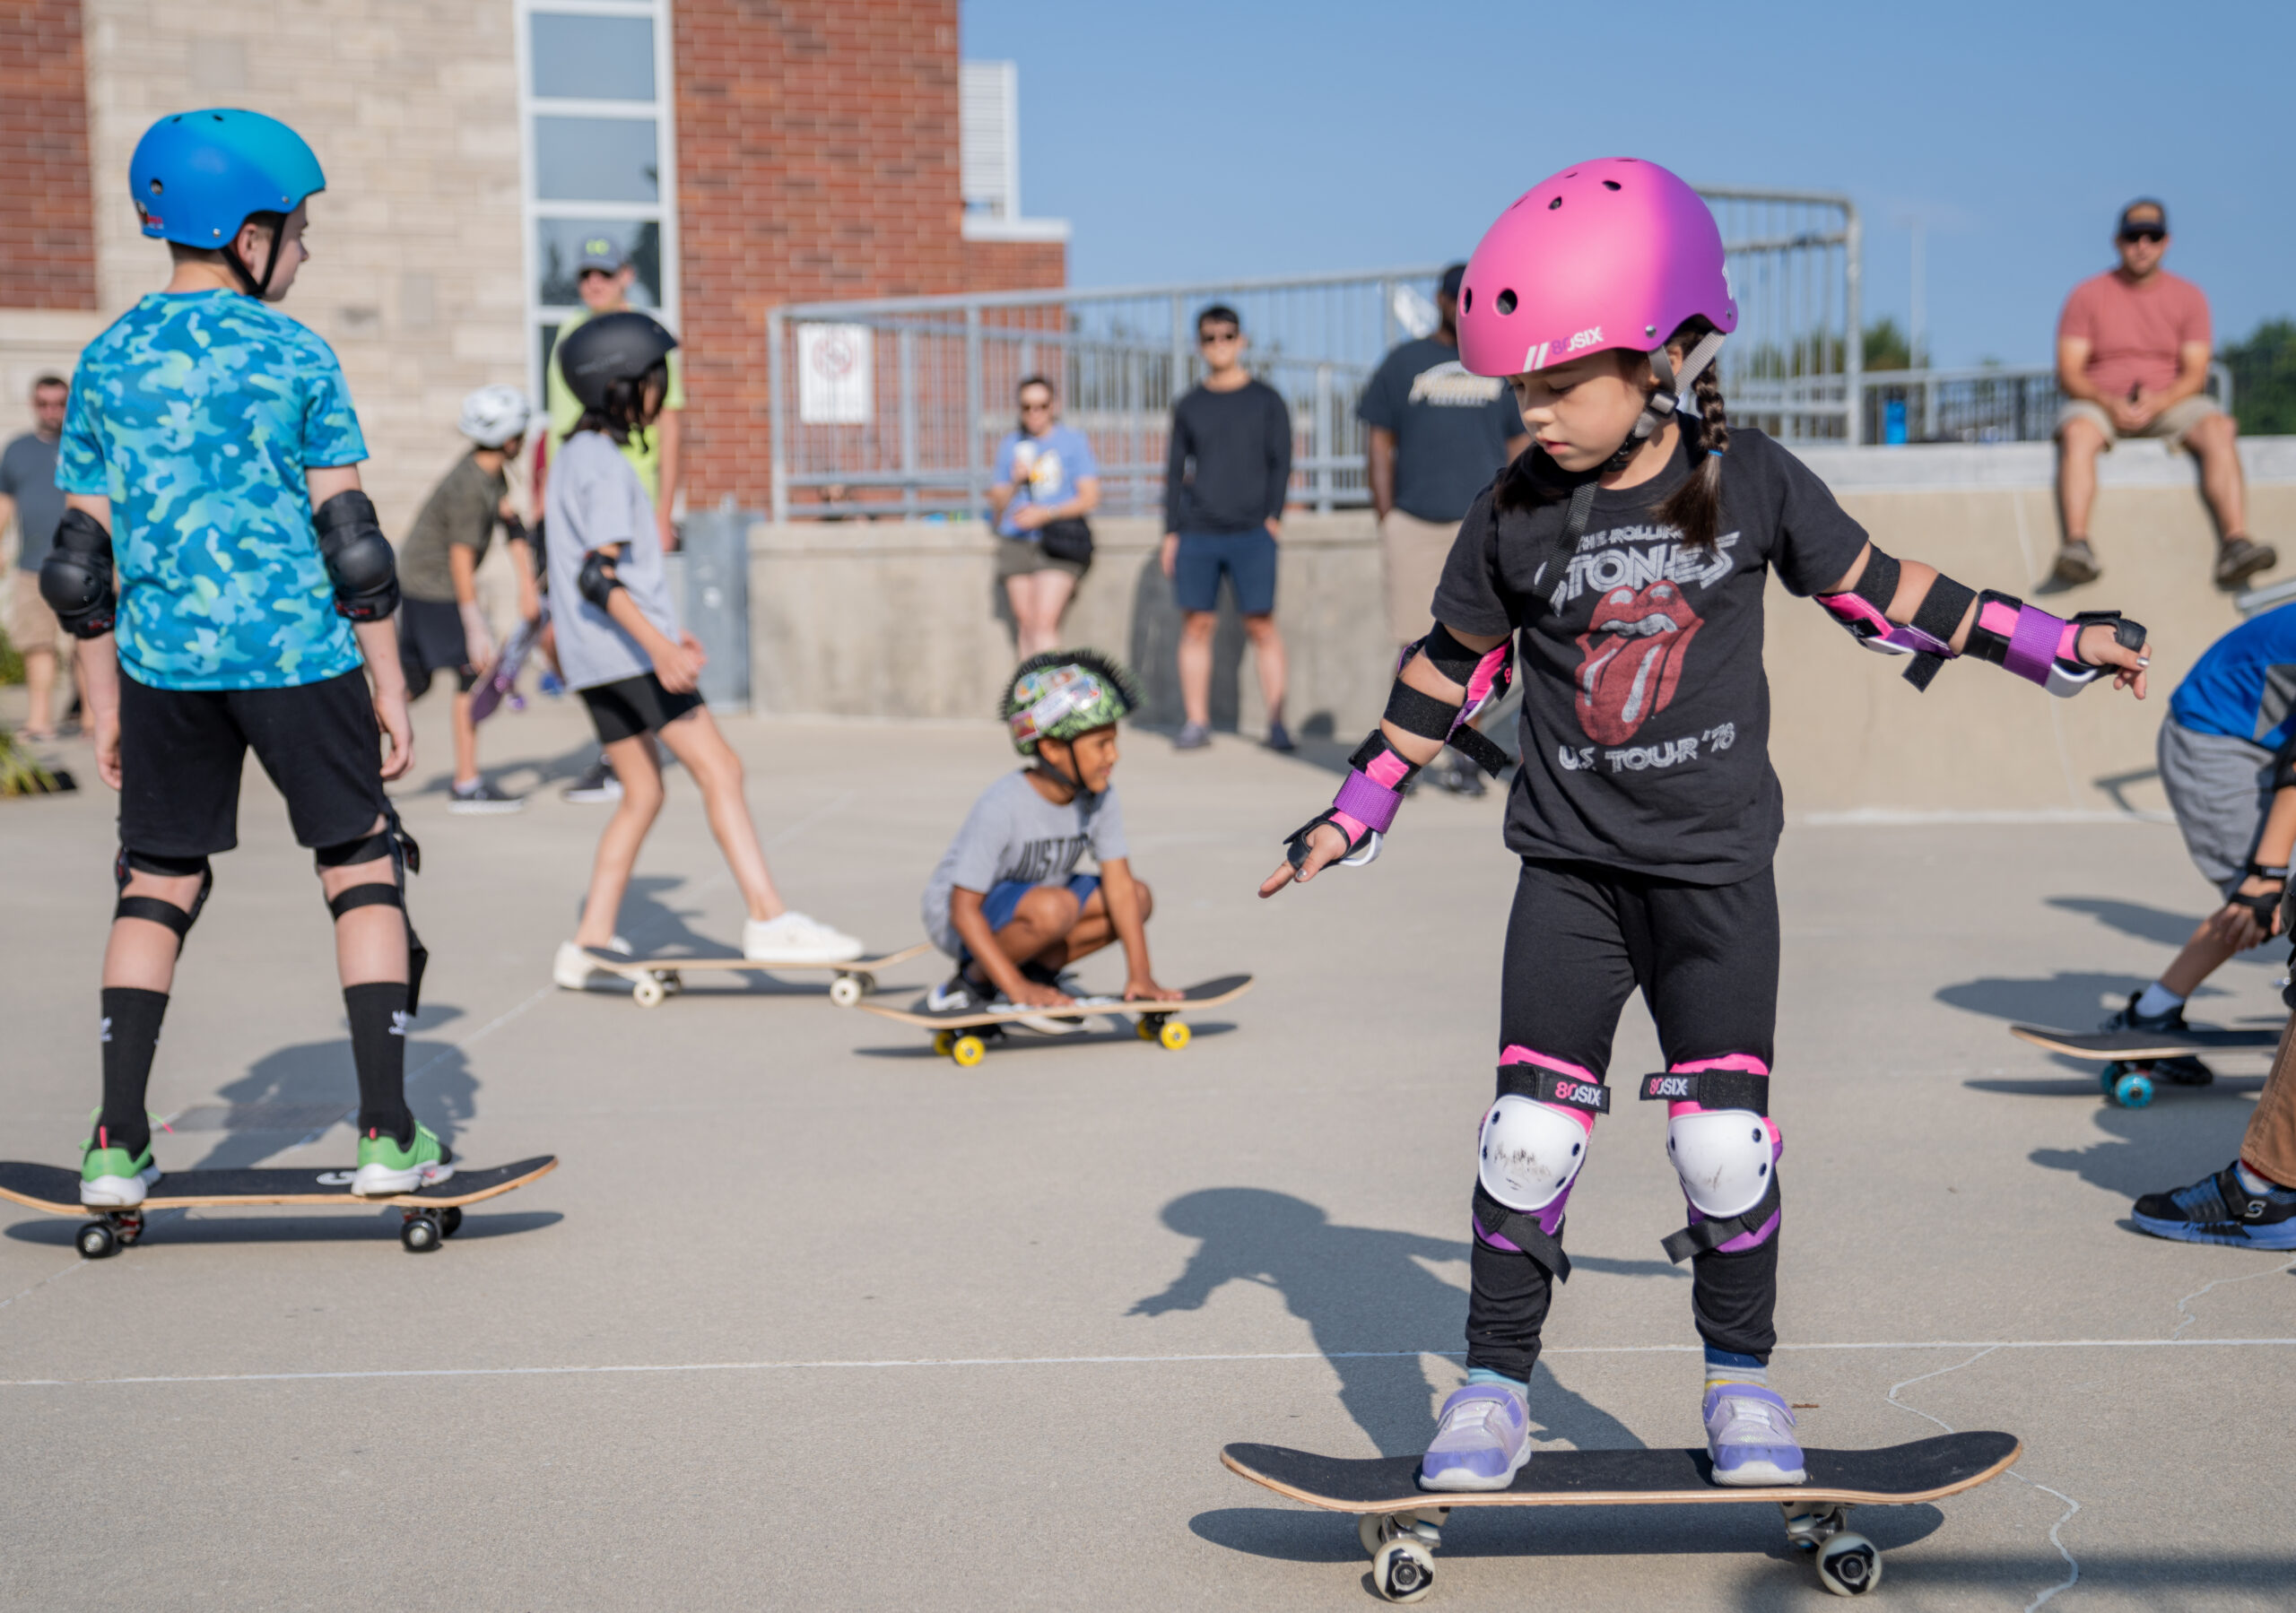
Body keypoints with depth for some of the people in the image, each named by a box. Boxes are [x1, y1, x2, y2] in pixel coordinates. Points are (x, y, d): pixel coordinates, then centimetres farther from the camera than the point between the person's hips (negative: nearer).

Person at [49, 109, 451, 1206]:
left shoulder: (108, 364, 6)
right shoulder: (295, 356, -3)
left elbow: (81, 564, 7)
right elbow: (350, 544, -6)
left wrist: (103, 706, 14)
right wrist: (389, 686, 1)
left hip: (164, 662, 3)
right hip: (299, 652, -3)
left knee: (158, 881, 13)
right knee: (363, 869, 8)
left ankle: (118, 1146, 10)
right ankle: (389, 1136, 5)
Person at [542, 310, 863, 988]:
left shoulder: (574, 455, 19)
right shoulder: (606, 466, -13)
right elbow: (599, 575, -23)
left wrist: (660, 637, 30)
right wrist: (659, 646, -33)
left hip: (594, 656, 10)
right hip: (626, 648, -10)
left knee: (642, 792, 14)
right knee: (719, 768, -12)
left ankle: (589, 945, 11)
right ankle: (768, 919, -18)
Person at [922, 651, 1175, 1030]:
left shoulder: (1102, 799, -12)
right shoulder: (1002, 807, -30)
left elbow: (1119, 885, -13)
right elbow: (965, 911, -29)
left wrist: (1139, 974, -23)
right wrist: (1017, 988, -35)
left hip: (1029, 900, 7)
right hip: (954, 913, -7)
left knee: (1139, 899, -8)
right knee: (1055, 908, -36)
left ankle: (1038, 970, 0)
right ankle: (974, 983, -13)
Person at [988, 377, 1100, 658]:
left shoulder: (1073, 440, 5)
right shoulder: (1011, 445, 15)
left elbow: (1090, 498, -1)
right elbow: (997, 504, 16)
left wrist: (1046, 513, -12)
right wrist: (1015, 482, -4)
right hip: (1016, 542, 4)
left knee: (1044, 622, -16)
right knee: (1025, 622, 0)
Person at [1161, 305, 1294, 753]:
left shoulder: (1266, 400, 8)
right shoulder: (1188, 407, 13)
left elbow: (1281, 462, 6)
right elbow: (1176, 472, 15)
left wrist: (1274, 516, -7)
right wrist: (1171, 532, 7)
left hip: (1252, 532, -2)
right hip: (1197, 534, 2)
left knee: (1261, 625, -6)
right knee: (1197, 624, -1)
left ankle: (1277, 722, -4)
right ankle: (1196, 722, 4)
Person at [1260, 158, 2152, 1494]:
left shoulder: (1753, 482, -5)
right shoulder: (1514, 518, -3)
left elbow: (1874, 590, 7)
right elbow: (1449, 673, 8)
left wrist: (2060, 644, 10)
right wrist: (1353, 818, 9)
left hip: (1716, 866, -1)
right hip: (1572, 869, 1)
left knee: (1725, 1141, -2)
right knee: (1531, 1133, -4)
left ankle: (1742, 1380, 19)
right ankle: (1496, 1388, 10)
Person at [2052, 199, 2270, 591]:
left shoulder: (2188, 297, 9)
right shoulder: (2087, 295, 4)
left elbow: (2195, 374, 1)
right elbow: (2068, 373, -3)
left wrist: (2158, 401, -20)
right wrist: (2111, 404, -22)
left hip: (2171, 402, 2)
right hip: (2100, 402, -1)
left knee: (2218, 429, -29)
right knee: (2076, 433, -36)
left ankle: (2235, 544, -41)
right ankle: (2077, 545, -50)